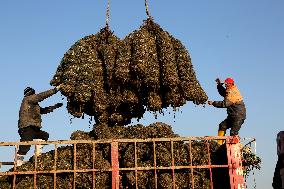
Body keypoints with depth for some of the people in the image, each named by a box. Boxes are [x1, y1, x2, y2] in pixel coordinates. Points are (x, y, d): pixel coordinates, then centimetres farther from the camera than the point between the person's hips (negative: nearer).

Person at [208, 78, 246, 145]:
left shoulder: (233, 93, -21)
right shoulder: (230, 91, 11)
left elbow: (225, 104, -31)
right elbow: (223, 93, 31)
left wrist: (213, 103, -28)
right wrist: (219, 85, 17)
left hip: (239, 116, -10)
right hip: (232, 116, 10)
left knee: (233, 133, -13)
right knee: (222, 126, 5)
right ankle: (219, 144, 6)